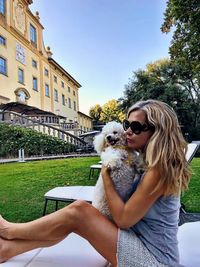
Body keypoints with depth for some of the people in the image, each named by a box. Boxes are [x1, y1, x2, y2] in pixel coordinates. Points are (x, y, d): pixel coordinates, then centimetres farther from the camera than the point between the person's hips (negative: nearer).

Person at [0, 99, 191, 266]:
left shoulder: (159, 170, -23)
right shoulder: (152, 164, 6)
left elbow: (123, 219, -20)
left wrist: (105, 175, -14)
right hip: (141, 240, 8)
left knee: (78, 211, -19)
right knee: (78, 213, -5)